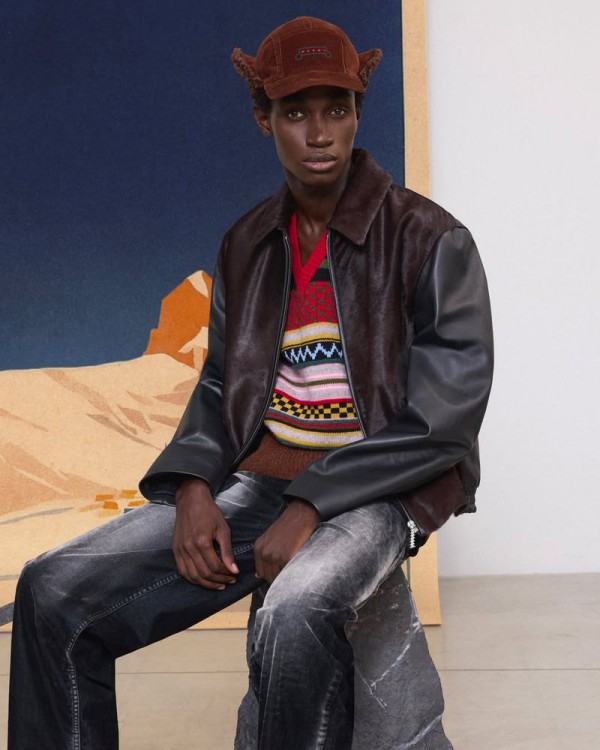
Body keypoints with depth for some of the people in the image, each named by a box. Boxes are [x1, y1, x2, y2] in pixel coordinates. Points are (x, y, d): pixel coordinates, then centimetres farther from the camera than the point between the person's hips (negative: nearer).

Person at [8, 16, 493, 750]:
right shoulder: (246, 245, 12)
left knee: (294, 617, -39)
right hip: (253, 481, 5)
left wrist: (312, 505, -17)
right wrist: (193, 490, -5)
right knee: (53, 592, -9)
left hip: (375, 493, -5)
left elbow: (445, 416, -10)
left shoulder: (430, 240, -6)